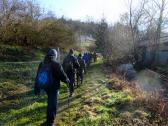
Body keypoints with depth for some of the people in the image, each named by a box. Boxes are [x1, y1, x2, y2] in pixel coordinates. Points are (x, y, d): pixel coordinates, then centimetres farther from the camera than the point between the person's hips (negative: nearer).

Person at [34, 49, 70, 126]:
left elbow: (37, 77, 5)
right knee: (53, 105, 3)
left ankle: (49, 119, 48)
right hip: (53, 87, -7)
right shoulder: (56, 64, -18)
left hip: (45, 86, 7)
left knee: (50, 101, 29)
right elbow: (62, 76, -15)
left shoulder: (41, 64, 2)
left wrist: (37, 89, 11)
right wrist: (67, 80, 7)